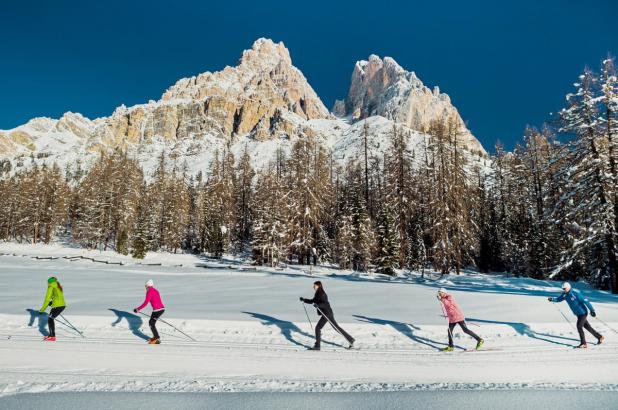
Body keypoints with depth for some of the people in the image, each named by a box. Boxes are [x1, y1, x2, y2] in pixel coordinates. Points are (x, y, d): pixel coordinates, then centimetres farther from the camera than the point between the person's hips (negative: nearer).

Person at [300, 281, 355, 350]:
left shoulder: (322, 294, -16)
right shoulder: (318, 294, 13)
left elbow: (326, 304, -27)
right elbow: (312, 301, 23)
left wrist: (318, 305, -40)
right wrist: (304, 300, 13)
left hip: (327, 314, -10)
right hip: (327, 313, 10)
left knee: (317, 328, -5)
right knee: (336, 327, 14)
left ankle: (317, 346, 2)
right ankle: (351, 339, 20)